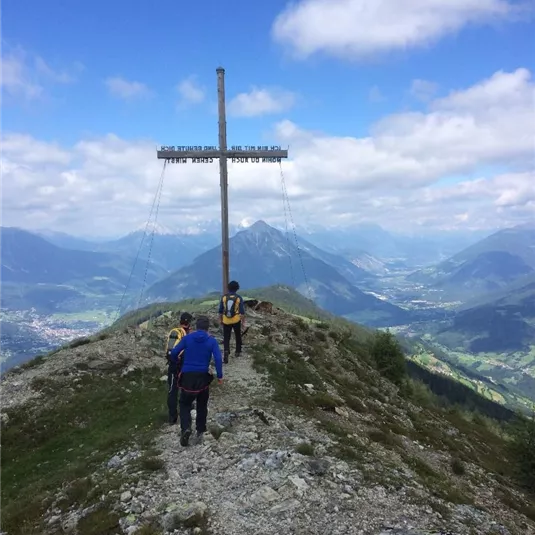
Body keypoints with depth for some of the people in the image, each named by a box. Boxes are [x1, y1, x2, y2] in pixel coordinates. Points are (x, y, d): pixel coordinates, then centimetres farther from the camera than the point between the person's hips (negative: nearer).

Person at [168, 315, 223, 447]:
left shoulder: (187, 338, -1)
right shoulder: (212, 341, -4)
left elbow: (174, 352, -2)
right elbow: (218, 359, -13)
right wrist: (220, 376, -4)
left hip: (187, 376, 0)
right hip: (203, 377, 0)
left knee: (185, 403, 12)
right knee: (202, 406, 18)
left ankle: (186, 428, -12)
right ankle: (200, 432, 19)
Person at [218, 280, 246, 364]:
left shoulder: (224, 297, -3)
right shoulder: (239, 298, -7)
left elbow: (220, 310, 2)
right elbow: (242, 311, -6)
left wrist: (220, 319, 15)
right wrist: (243, 322, 2)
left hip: (226, 321, 0)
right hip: (236, 321, 0)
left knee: (226, 338, 3)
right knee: (238, 336, 21)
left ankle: (226, 353, -15)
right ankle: (238, 352, 32)